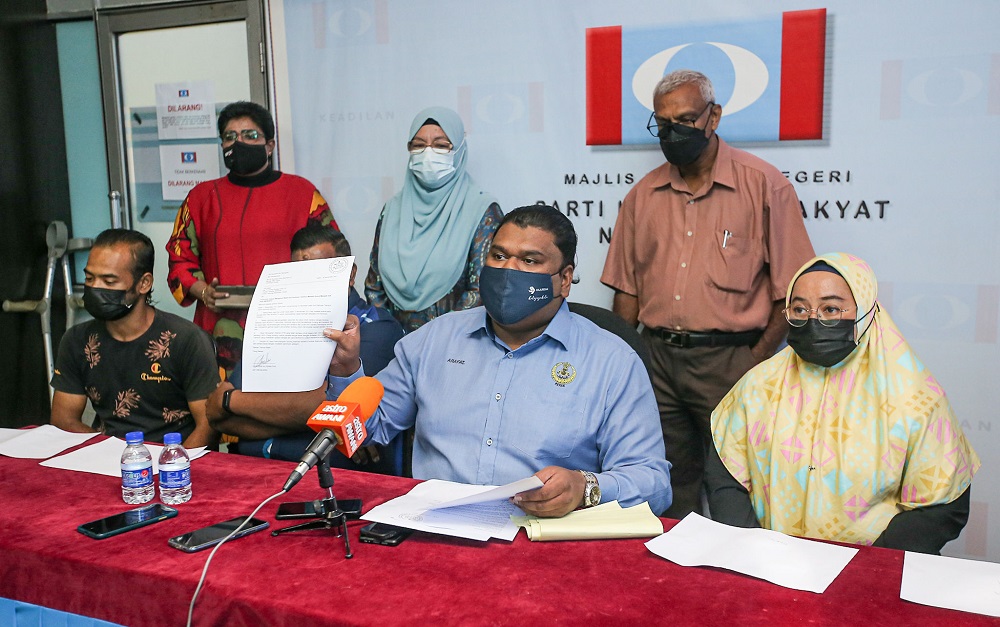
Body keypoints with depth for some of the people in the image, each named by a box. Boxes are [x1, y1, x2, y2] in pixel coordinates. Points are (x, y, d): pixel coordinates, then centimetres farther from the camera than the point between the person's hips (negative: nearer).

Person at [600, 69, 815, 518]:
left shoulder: (764, 186, -2)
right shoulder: (643, 195, 11)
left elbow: (790, 289, -4)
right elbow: (627, 288, 12)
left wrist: (756, 363, -11)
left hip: (728, 360, -3)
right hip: (656, 358, 4)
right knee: (668, 485, 12)